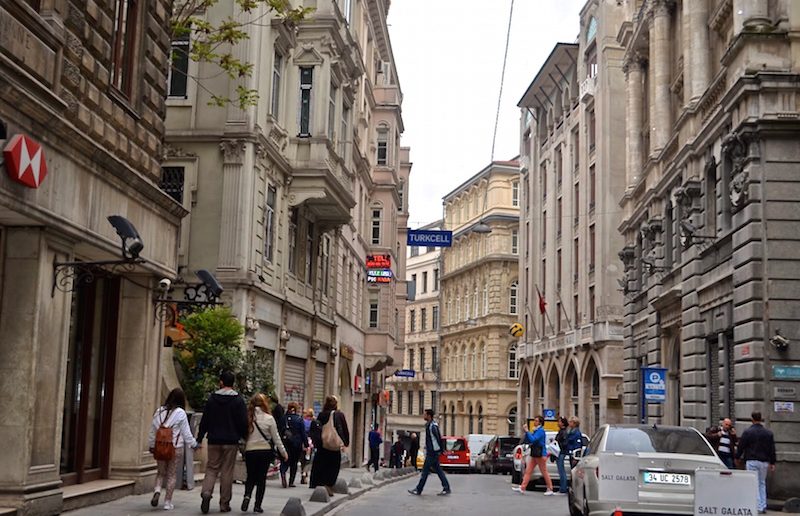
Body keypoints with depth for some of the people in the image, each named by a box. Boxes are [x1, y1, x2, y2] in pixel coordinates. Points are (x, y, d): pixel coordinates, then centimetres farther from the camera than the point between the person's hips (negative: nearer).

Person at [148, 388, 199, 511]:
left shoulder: (159, 411, 3)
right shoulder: (180, 413, -9)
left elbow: (152, 430, 10)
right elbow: (186, 433, -5)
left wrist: (152, 445, 22)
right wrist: (194, 444, 10)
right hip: (176, 448, -3)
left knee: (161, 472, 17)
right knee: (171, 474, 6)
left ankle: (157, 490, -9)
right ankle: (168, 502, 8)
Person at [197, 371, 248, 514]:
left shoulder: (212, 399, 3)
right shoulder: (238, 400, -3)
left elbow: (205, 420, 5)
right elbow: (243, 422, -5)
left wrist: (199, 438, 12)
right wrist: (245, 438, 7)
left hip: (214, 441, 1)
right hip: (231, 442, -1)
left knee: (211, 468, 9)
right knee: (227, 472, 4)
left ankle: (206, 492, -17)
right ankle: (224, 504, 7)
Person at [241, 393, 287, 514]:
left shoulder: (248, 418, -5)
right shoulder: (269, 418, -7)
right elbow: (276, 438, -1)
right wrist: (283, 452, 9)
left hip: (250, 451, 1)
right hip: (265, 451, -1)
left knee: (251, 477, 15)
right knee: (261, 478, 8)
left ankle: (247, 496, -10)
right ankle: (257, 505, 7)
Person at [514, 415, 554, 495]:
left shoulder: (540, 431, -13)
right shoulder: (535, 430, 15)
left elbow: (533, 439, -24)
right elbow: (528, 440, 16)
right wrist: (526, 432, 2)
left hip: (540, 455, -9)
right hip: (534, 454, 10)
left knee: (544, 472, -1)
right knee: (528, 471, 4)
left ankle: (550, 489, 8)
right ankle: (522, 488, 3)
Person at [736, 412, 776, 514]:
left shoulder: (747, 432, -7)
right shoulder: (768, 433, 7)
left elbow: (741, 446, -4)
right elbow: (772, 449, 10)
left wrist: (737, 457, 11)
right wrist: (772, 463, 16)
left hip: (751, 461, -5)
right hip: (764, 462, 5)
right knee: (762, 484, 16)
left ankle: (759, 507, -8)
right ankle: (763, 507, 15)